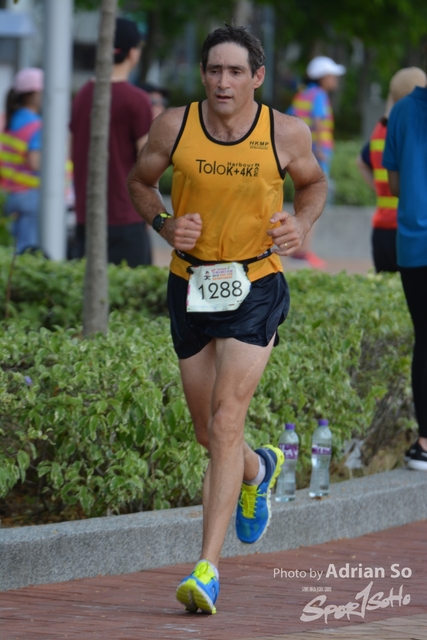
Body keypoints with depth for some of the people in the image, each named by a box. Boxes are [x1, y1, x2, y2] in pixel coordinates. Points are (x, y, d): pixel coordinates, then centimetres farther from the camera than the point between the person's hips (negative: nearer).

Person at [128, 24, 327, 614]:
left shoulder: (286, 133, -7)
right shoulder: (174, 127, -6)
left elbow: (313, 182, 13)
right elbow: (139, 182, 11)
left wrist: (300, 225, -7)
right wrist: (165, 225, -9)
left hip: (256, 285, -3)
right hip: (191, 286, 3)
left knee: (227, 421, -16)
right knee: (208, 431, 14)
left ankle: (208, 568, -18)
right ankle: (258, 470, 52)